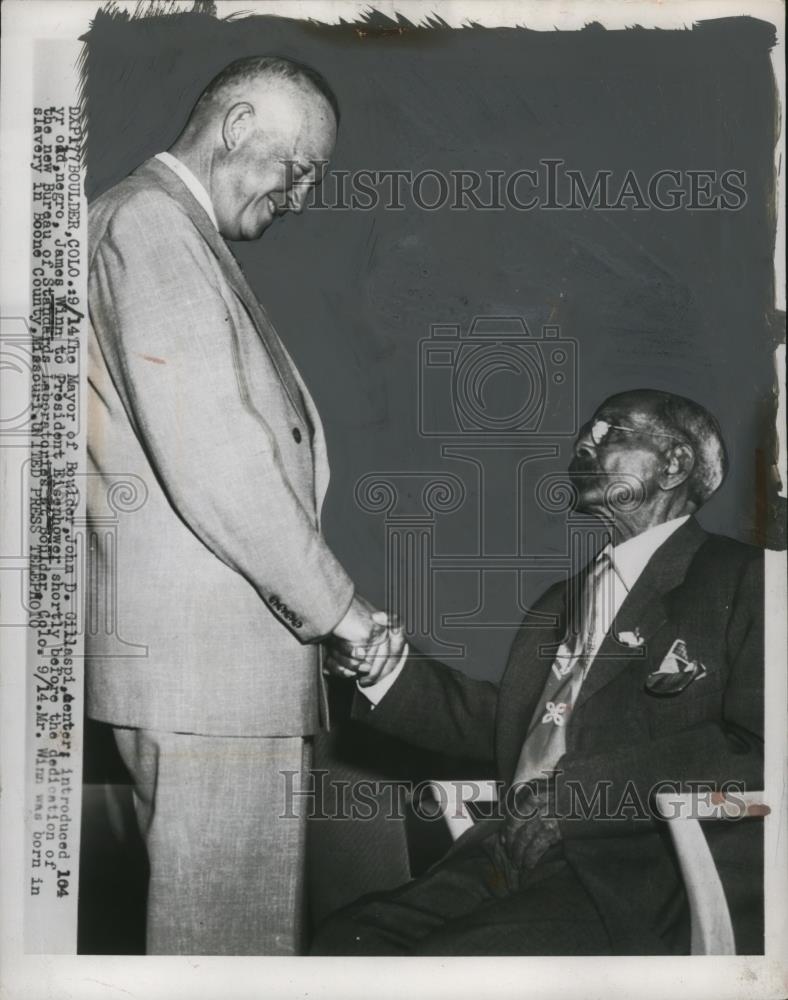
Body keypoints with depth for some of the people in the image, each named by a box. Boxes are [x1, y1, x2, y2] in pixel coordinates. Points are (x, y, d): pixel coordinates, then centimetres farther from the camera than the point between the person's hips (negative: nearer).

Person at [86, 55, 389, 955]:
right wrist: (334, 603, -11)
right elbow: (209, 454, -19)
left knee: (249, 909, 16)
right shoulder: (149, 220, -10)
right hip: (202, 647, -10)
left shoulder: (174, 231, 22)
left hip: (224, 645, 10)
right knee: (224, 923, -1)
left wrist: (320, 601, 13)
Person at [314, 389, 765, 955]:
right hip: (519, 856, 7)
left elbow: (756, 754, -13)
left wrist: (576, 793, -17)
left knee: (444, 959, -25)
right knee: (346, 940, -12)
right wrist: (387, 670, 8)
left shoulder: (743, 581, -1)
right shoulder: (562, 603, 23)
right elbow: (505, 728, 22)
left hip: (646, 882, -6)